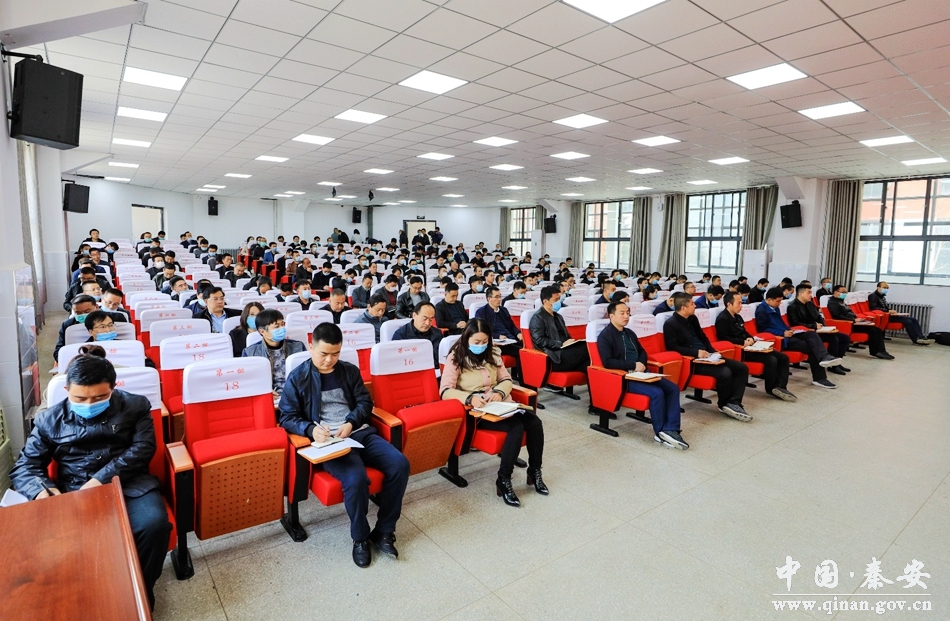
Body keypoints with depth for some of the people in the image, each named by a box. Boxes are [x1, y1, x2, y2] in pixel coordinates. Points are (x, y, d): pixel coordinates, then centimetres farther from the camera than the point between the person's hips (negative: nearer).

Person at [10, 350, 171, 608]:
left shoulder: (134, 406, 4)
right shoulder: (49, 420, 10)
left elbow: (142, 448, -4)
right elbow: (24, 467, 9)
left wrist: (101, 479, -17)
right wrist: (41, 489, -15)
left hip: (128, 485, -2)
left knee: (153, 524, -31)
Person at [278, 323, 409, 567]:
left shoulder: (350, 371, 14)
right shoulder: (297, 378, 4)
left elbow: (365, 402, 11)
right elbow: (286, 417, 1)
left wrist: (351, 423, -9)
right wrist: (311, 429, -19)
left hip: (360, 432, 4)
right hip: (327, 441, -4)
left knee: (400, 464, -18)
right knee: (356, 478, -32)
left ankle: (384, 531, -1)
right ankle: (360, 537, -3)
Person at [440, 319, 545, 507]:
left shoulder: (493, 354, 11)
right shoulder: (455, 358, -6)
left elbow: (506, 380, 12)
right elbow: (445, 391, -13)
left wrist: (499, 392, -11)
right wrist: (470, 398, -29)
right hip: (476, 410, -6)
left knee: (534, 421, -20)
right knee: (516, 426, -29)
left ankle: (535, 472, -1)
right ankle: (503, 481, -16)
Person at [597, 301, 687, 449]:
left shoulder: (629, 333, 19)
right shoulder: (605, 336, -7)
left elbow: (642, 351, 24)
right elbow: (608, 362, -17)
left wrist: (641, 363, 0)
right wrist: (634, 365, -16)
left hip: (641, 373, 9)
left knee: (673, 388, -9)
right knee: (657, 393, -26)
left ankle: (670, 430, -13)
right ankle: (660, 433, -8)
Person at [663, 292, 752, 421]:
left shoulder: (692, 318, 14)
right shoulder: (670, 324, -11)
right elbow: (673, 347, -17)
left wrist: (713, 352, 6)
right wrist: (696, 352, -21)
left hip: (706, 356, 9)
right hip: (691, 361, -9)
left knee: (742, 368, -3)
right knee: (725, 373, -27)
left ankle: (733, 403, -11)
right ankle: (724, 404, -2)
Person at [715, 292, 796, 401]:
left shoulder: (738, 317, 19)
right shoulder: (722, 319, -12)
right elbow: (724, 338, -19)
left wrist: (750, 339, 3)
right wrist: (743, 342, -16)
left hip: (748, 347, 10)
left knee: (783, 357, 1)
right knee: (771, 360, -23)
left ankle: (780, 387, -10)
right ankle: (771, 388, -2)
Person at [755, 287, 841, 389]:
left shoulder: (775, 308, 18)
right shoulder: (761, 310, -11)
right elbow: (764, 329, -16)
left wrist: (788, 330, 4)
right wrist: (783, 333, -20)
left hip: (785, 334, 9)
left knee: (811, 334, -16)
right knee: (809, 346, -17)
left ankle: (824, 357, -34)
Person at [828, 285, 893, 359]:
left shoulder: (841, 301, 22)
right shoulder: (832, 302, -9)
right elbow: (838, 316, -20)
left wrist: (856, 319, 4)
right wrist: (854, 320, -18)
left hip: (852, 322, 10)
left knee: (878, 330, -2)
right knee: (872, 330, -19)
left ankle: (881, 351, -6)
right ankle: (875, 352, -5)